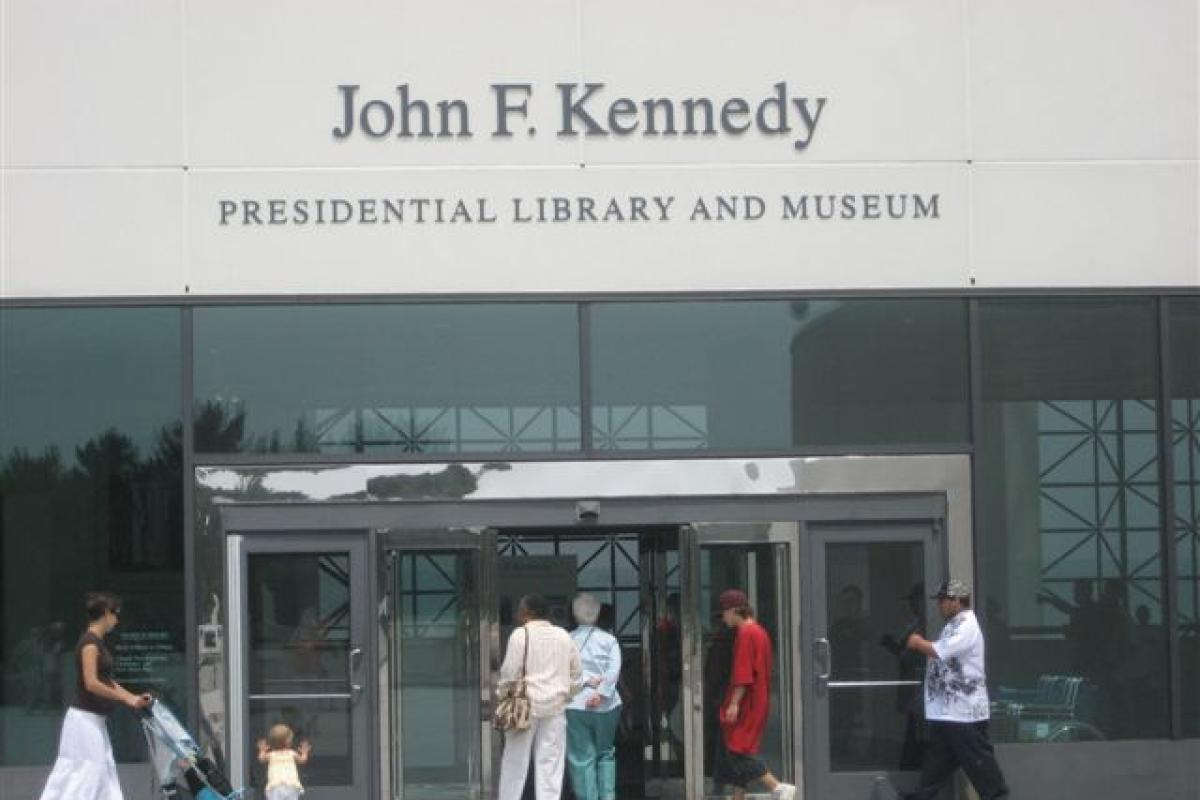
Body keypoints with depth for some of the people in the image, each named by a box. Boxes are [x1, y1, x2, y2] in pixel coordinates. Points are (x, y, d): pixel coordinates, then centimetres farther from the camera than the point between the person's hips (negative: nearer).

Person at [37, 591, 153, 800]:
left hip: (94, 720, 10)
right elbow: (91, 683, -22)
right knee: (83, 775, -8)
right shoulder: (90, 642, -15)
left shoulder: (96, 641, 13)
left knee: (103, 775, 9)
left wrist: (133, 698, 8)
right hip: (85, 719, -10)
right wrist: (126, 698, -15)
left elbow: (106, 681, 16)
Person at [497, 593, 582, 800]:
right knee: (551, 763, 3)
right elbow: (576, 673, 12)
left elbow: (510, 672, -9)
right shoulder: (564, 636, 9)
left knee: (515, 761, 4)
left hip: (526, 705, -3)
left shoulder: (521, 634, -6)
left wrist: (503, 695, 4)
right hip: (556, 706, 3)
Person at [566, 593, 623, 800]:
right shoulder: (609, 639, 5)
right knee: (606, 754, 16)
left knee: (582, 758, 0)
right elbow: (614, 670, -7)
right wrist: (601, 693, -13)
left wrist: (585, 680, -9)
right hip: (606, 705, 2)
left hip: (575, 705, -2)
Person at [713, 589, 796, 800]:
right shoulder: (759, 631, 17)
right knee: (736, 753, 11)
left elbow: (743, 674, -21)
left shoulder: (746, 634, -14)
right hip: (758, 704, 10)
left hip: (746, 705, -10)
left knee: (737, 752, -10)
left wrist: (734, 703, -21)